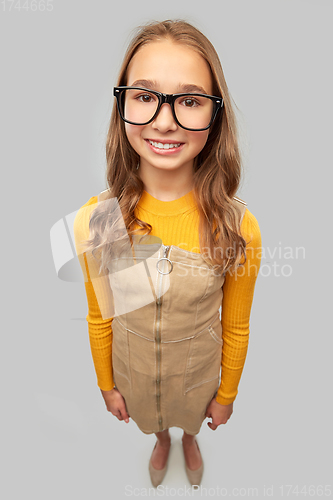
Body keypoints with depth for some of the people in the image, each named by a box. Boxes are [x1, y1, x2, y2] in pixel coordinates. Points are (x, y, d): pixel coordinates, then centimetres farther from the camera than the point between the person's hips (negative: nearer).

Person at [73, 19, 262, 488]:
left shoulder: (237, 227, -27)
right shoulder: (94, 221, -25)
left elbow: (235, 327, -12)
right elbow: (99, 318, -10)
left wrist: (227, 395, 1)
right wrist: (107, 385, 3)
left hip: (199, 366, 0)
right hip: (132, 366, 1)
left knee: (191, 417, 33)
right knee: (151, 418, 33)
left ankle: (191, 440, 72)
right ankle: (162, 441, 72)